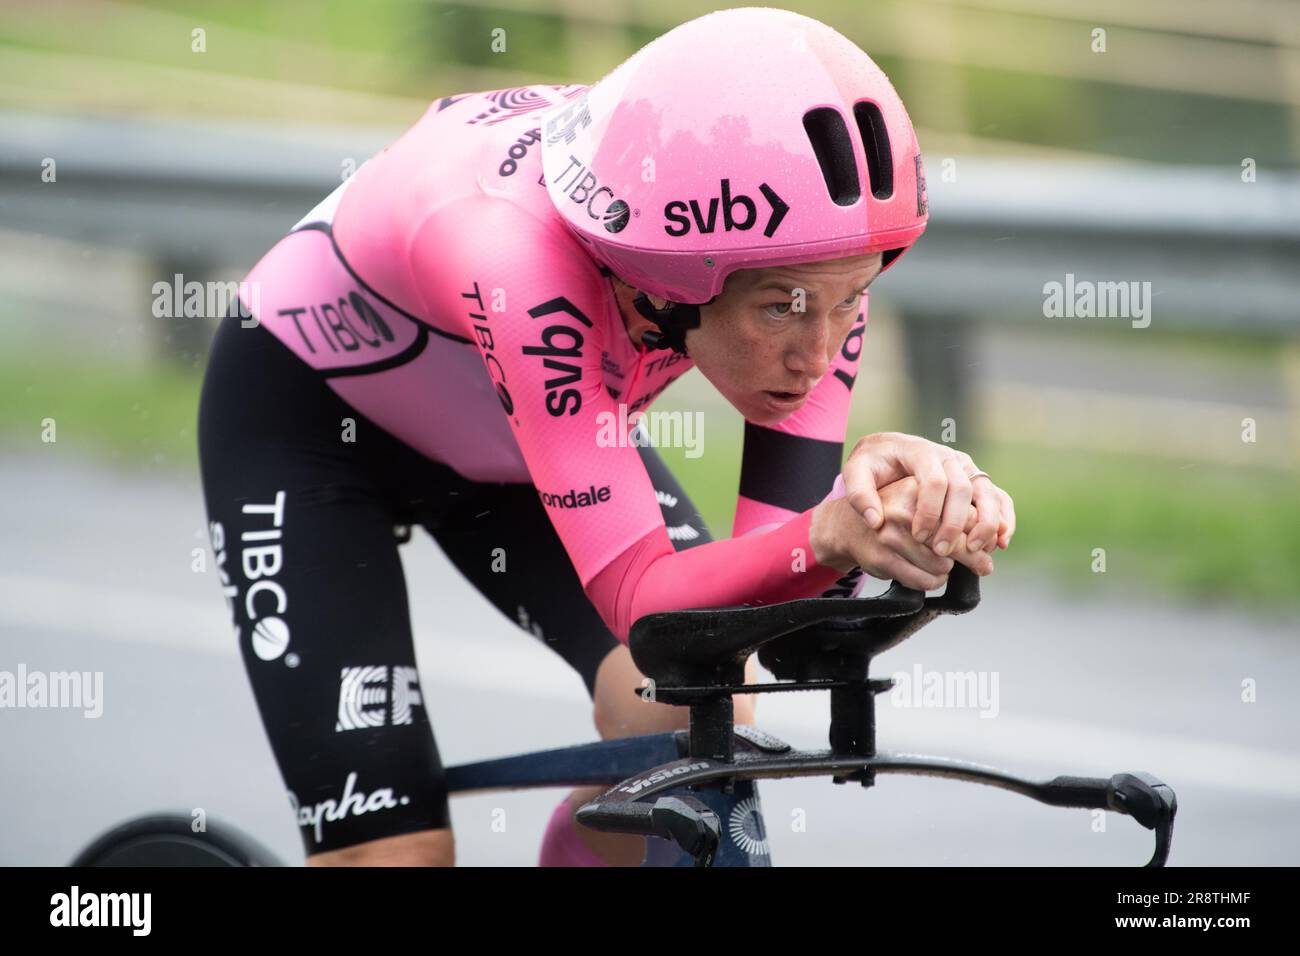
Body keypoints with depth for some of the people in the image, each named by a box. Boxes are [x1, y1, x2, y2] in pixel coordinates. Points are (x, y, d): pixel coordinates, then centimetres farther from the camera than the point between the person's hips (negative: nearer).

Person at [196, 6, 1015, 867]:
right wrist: (831, 536, -62)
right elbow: (642, 599, -44)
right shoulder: (523, 253, -43)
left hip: (504, 450, 5)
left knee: (698, 718, -19)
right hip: (308, 422, -4)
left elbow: (778, 599, -29)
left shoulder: (812, 265, -28)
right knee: (395, 852, -15)